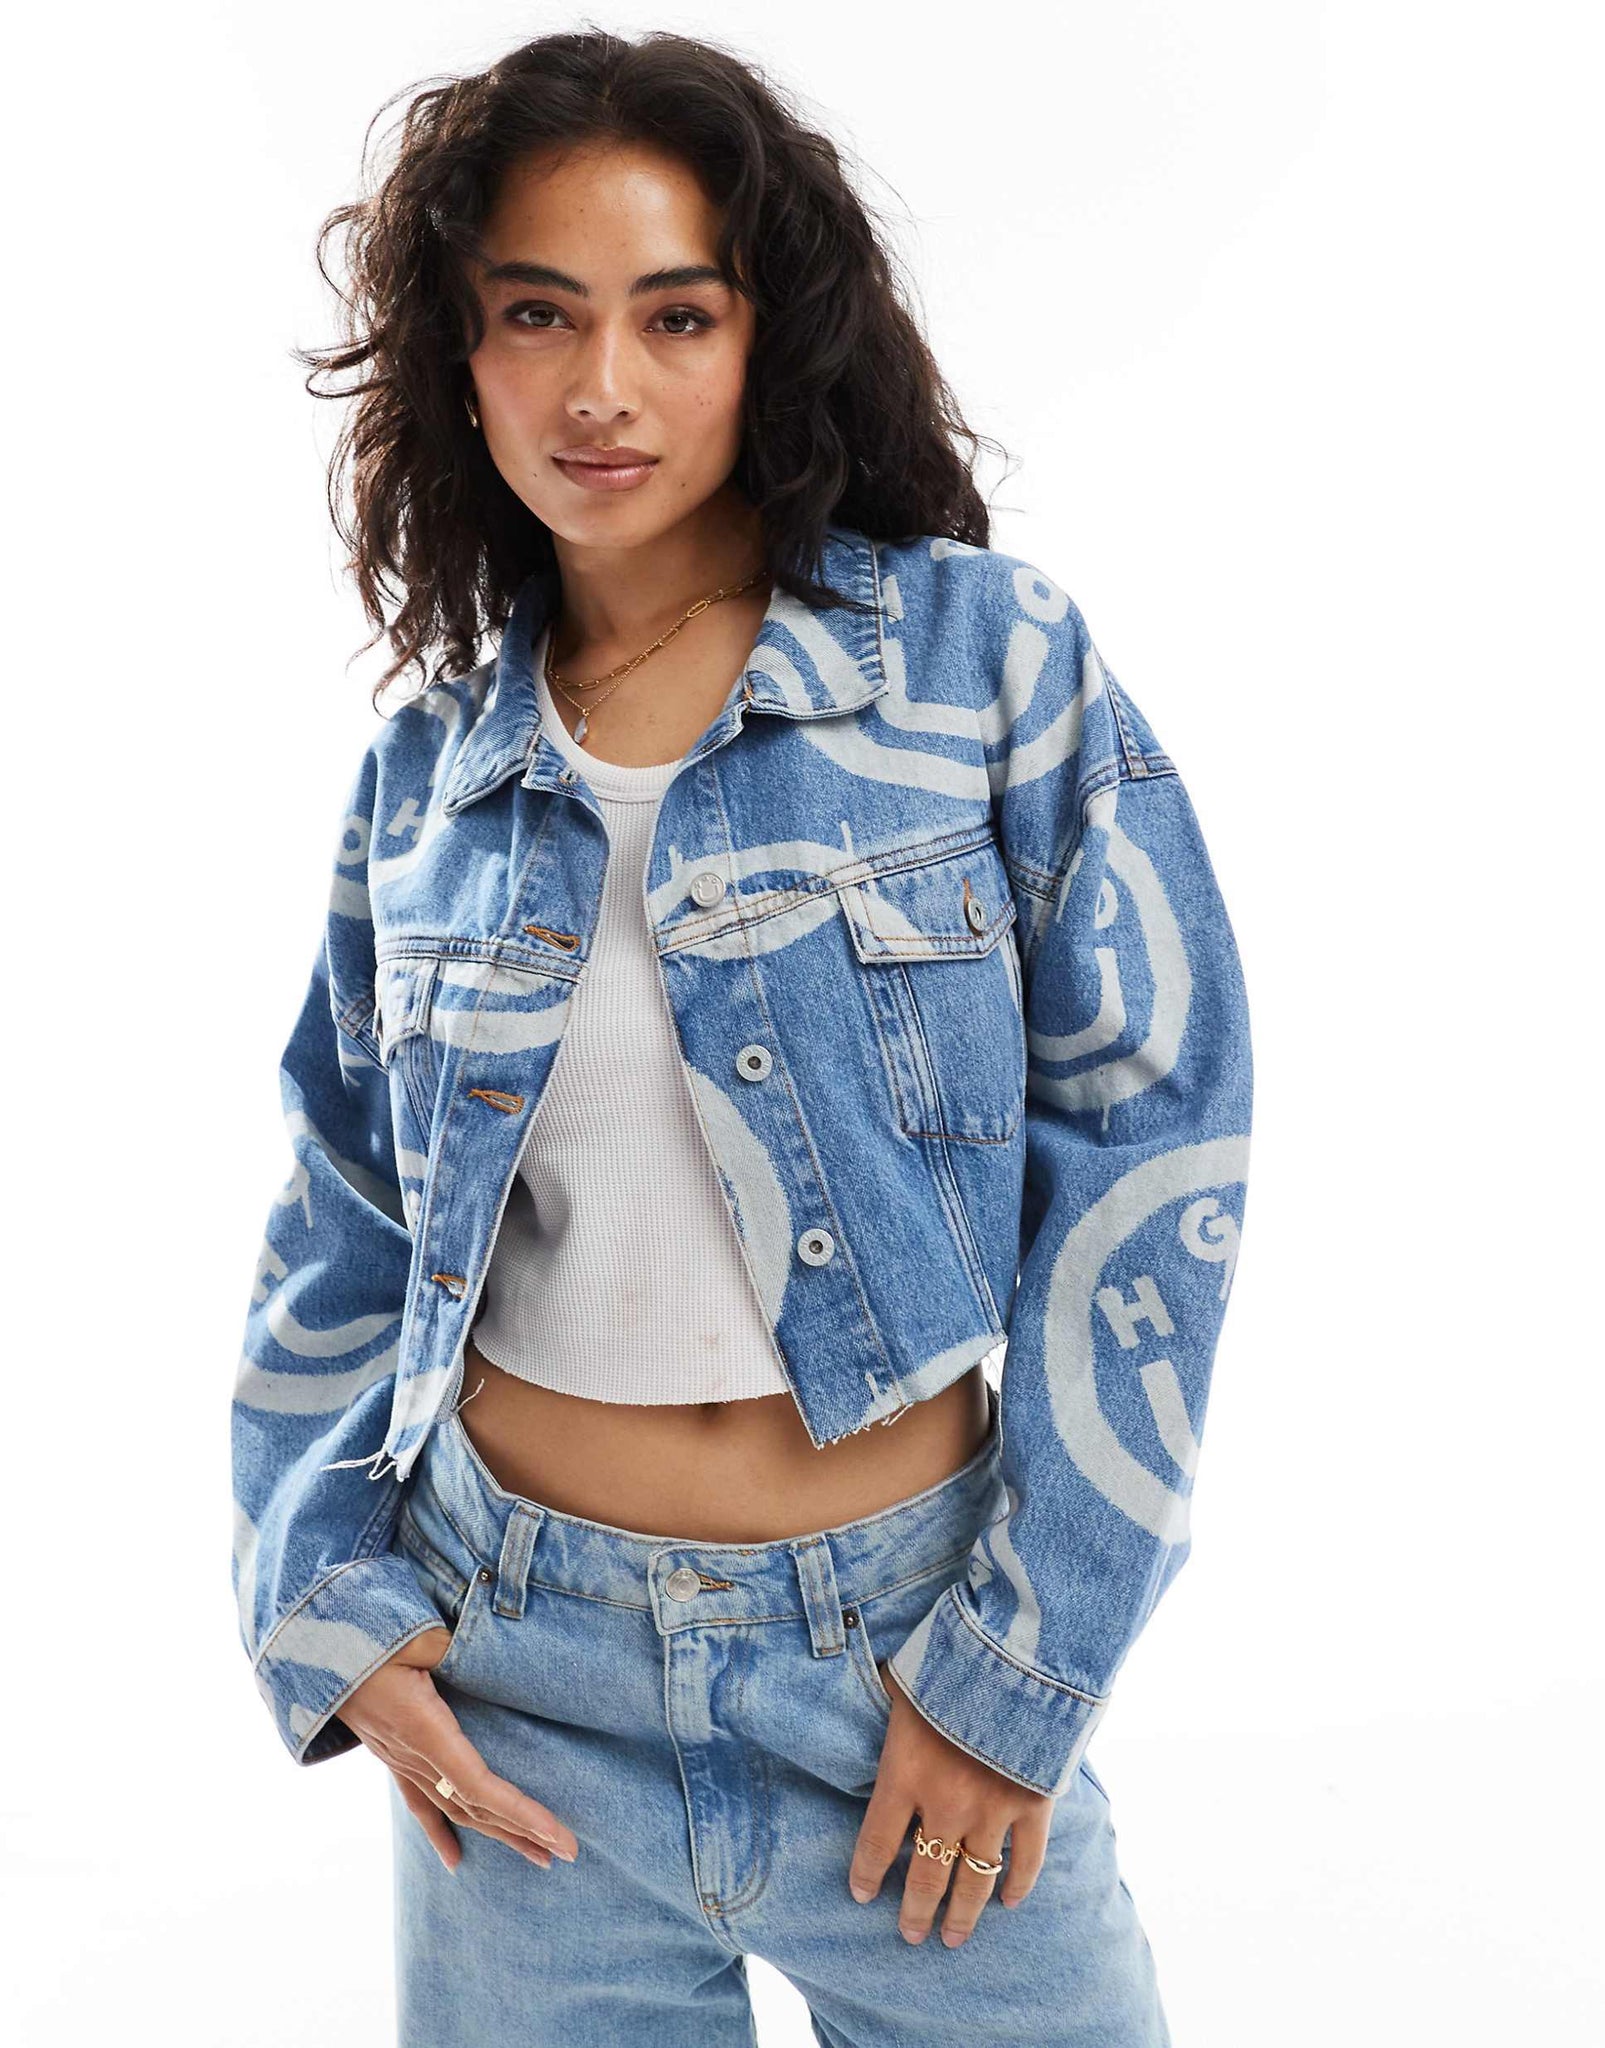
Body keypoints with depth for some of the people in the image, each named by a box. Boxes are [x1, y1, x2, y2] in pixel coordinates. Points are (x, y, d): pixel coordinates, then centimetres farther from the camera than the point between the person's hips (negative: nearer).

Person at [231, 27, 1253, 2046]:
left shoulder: (986, 655, -7)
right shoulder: (428, 776, 3)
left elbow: (1150, 1146, -9)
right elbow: (340, 1239, 11)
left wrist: (1023, 1657, -10)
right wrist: (332, 1607, -1)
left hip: (908, 1644, -2)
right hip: (517, 1677, 3)